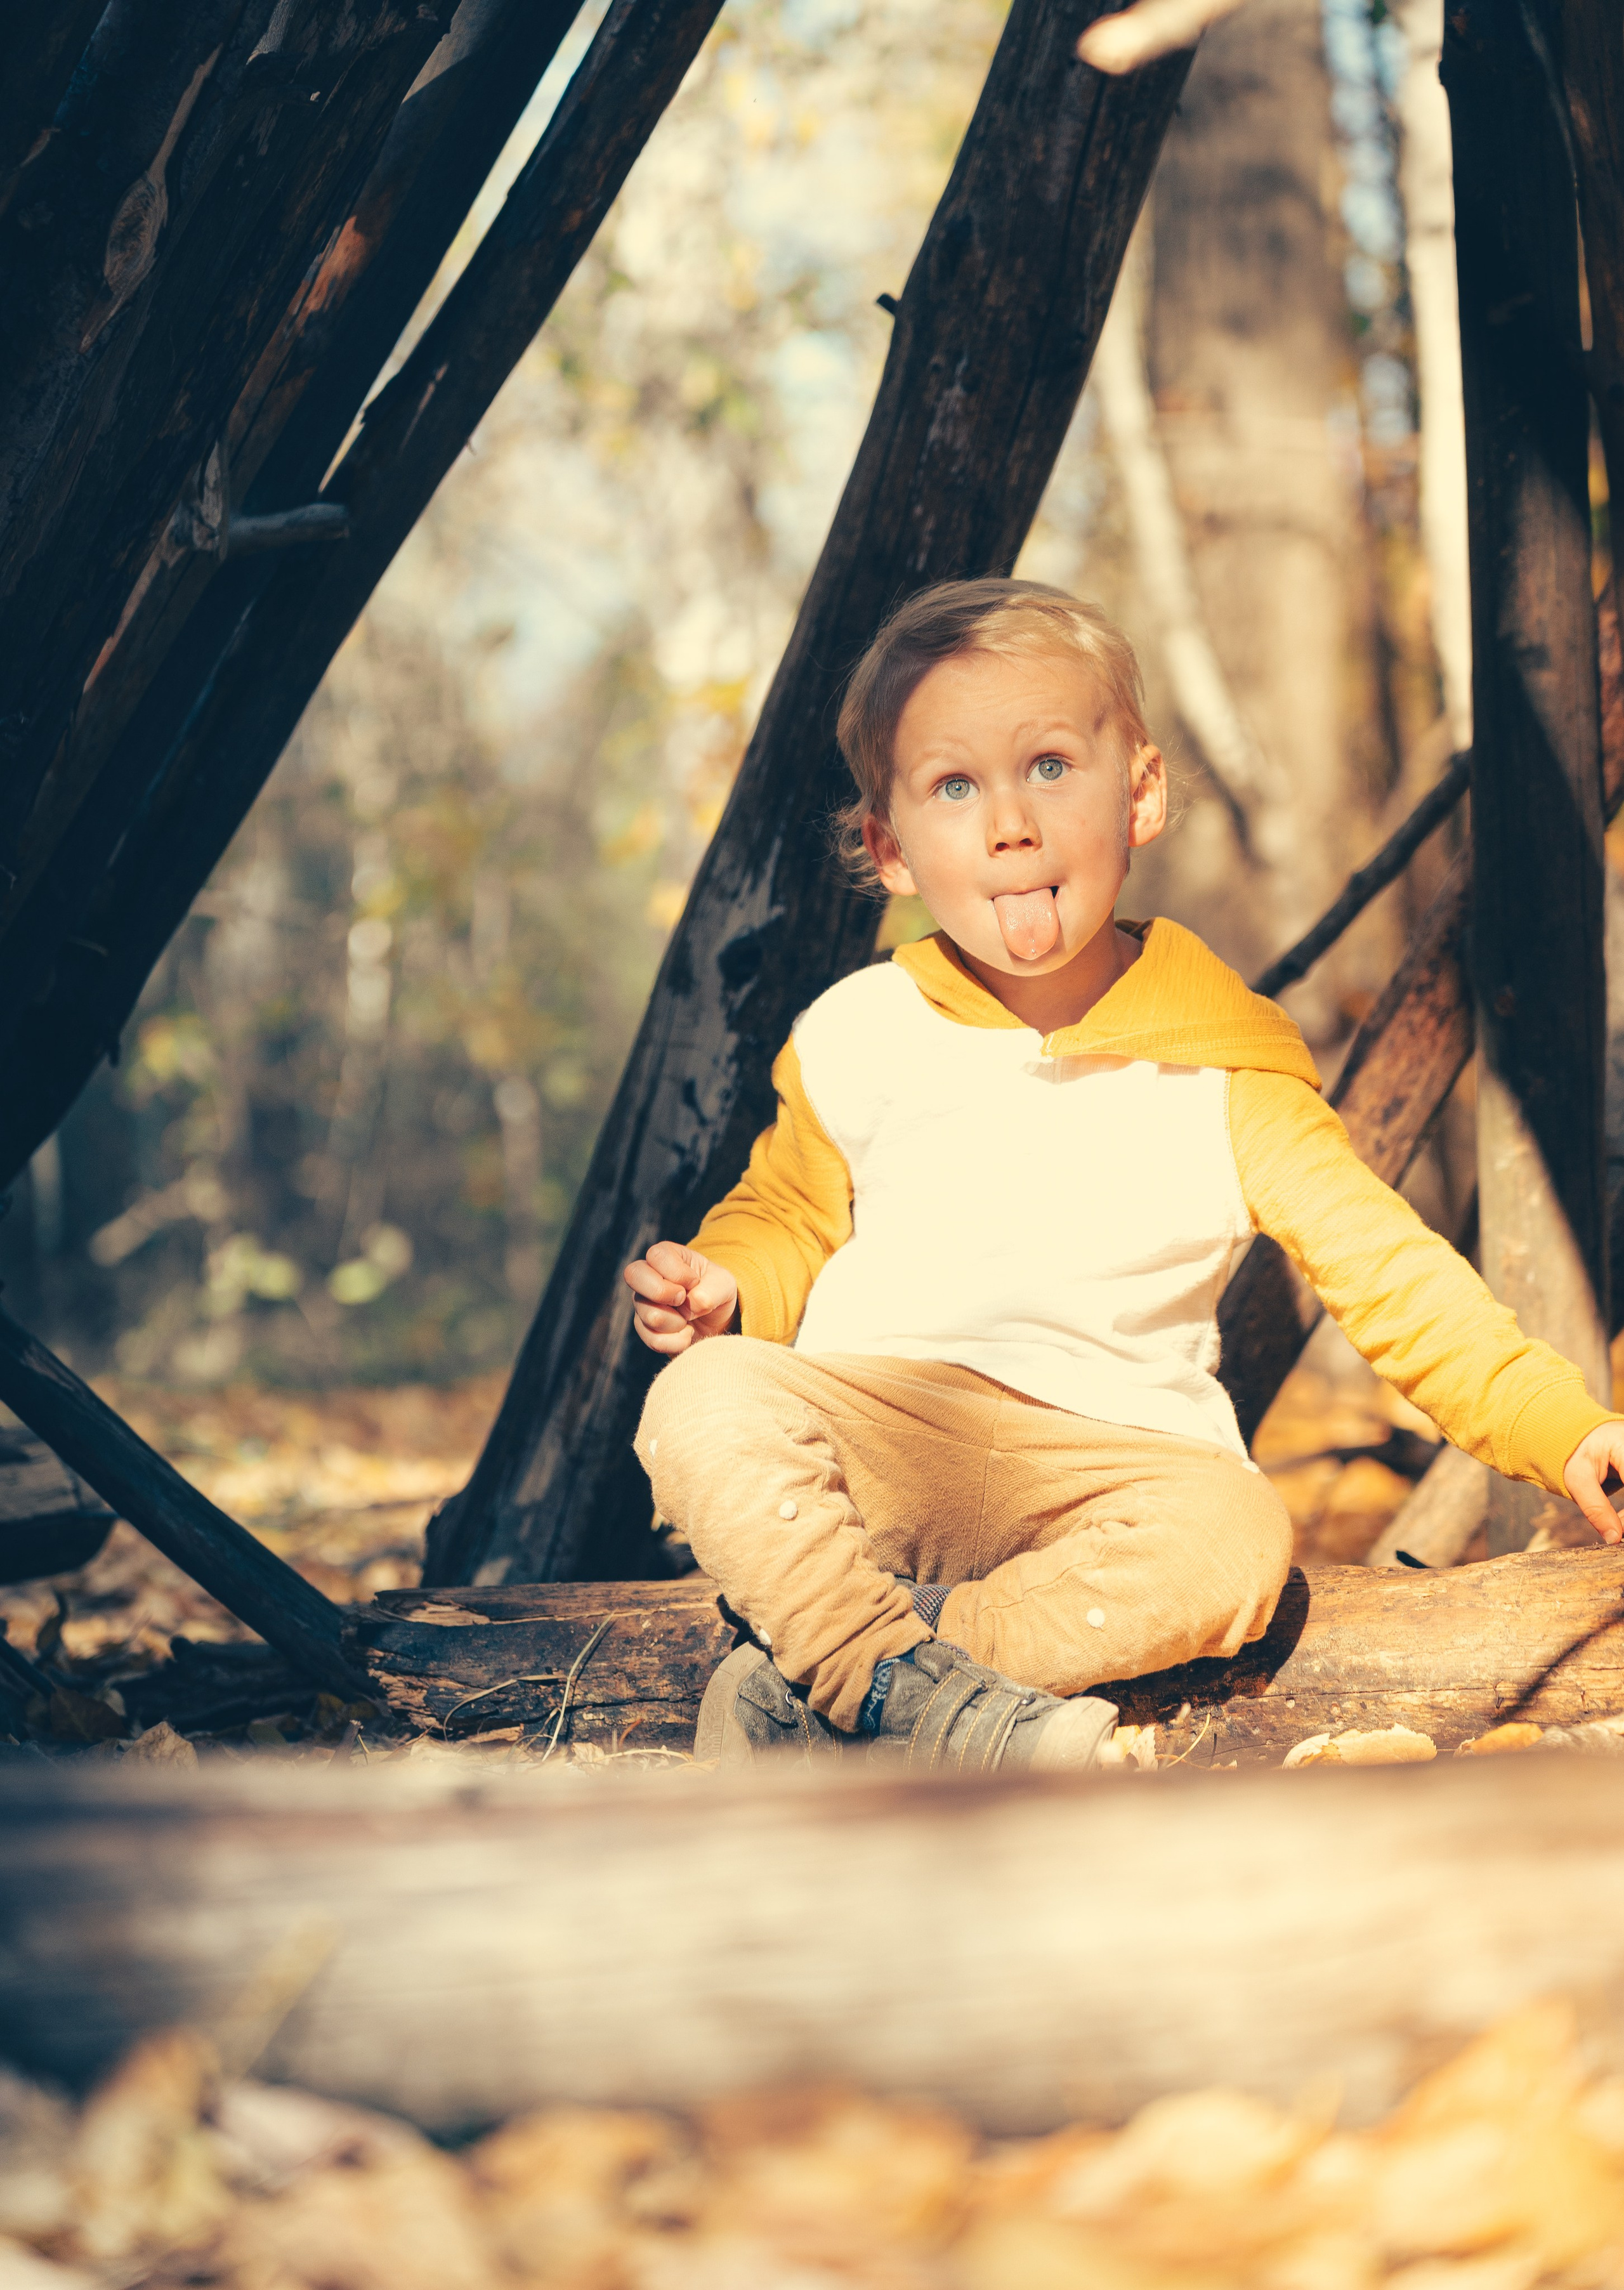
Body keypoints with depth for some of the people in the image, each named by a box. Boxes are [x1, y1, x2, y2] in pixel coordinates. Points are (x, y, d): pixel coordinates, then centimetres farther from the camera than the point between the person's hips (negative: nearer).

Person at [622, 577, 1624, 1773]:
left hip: (1104, 1461, 0)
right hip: (871, 1425, 1)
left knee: (1234, 1534, -32)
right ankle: (912, 1687, -39)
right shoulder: (859, 1038, 6)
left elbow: (1393, 1272, 3)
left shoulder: (1219, 1076, 3)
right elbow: (790, 1215, 20)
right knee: (706, 1402, -28)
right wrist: (723, 1283, -4)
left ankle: (819, 1684, -32)